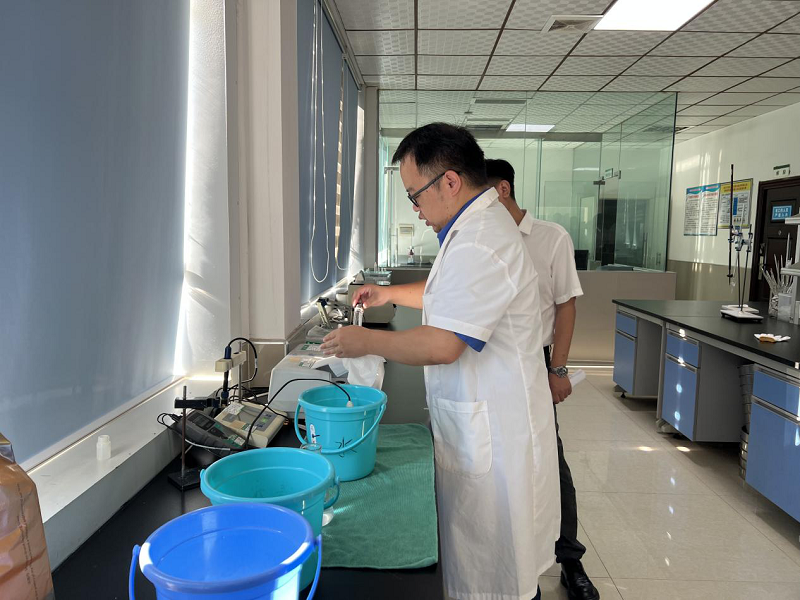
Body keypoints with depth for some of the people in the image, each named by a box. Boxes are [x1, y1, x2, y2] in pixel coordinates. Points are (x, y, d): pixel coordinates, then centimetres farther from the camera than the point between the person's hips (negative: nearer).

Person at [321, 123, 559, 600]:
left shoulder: (479, 245, -25)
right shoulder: (485, 223, 11)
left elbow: (441, 345, -27)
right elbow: (453, 296, 26)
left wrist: (367, 341, -13)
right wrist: (391, 293, 21)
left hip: (490, 432, -10)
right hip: (484, 422, 10)